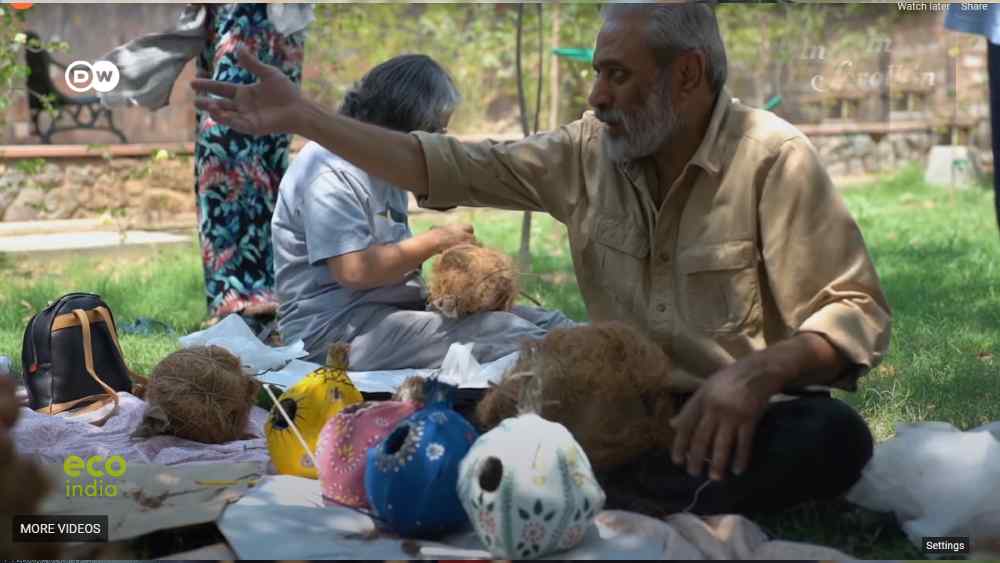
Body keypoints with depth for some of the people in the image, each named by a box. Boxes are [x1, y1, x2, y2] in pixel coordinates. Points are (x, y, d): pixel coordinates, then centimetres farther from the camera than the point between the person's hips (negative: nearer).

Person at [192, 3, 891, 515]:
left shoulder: (773, 158, -14)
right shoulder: (589, 150, 1)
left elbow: (857, 313, -16)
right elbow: (448, 166, 2)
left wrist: (757, 372, -35)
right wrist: (303, 117, -1)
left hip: (740, 416, -3)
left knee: (832, 436, -38)